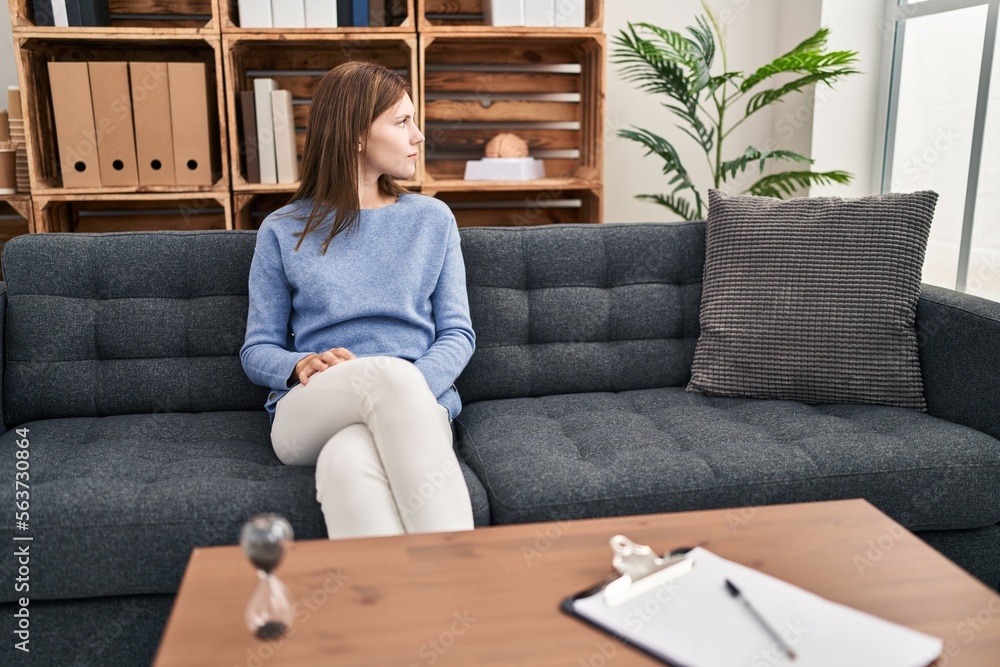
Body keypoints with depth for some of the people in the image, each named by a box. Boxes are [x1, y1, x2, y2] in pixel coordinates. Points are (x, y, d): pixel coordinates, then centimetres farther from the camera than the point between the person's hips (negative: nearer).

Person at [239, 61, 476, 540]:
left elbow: (457, 333, 10)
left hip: (415, 406, 1)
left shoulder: (433, 220, 16)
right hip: (307, 418, 0)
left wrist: (419, 385, -12)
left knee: (348, 463, -38)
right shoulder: (283, 231, 12)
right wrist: (301, 367, -13)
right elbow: (257, 351, 12)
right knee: (391, 372, -37)